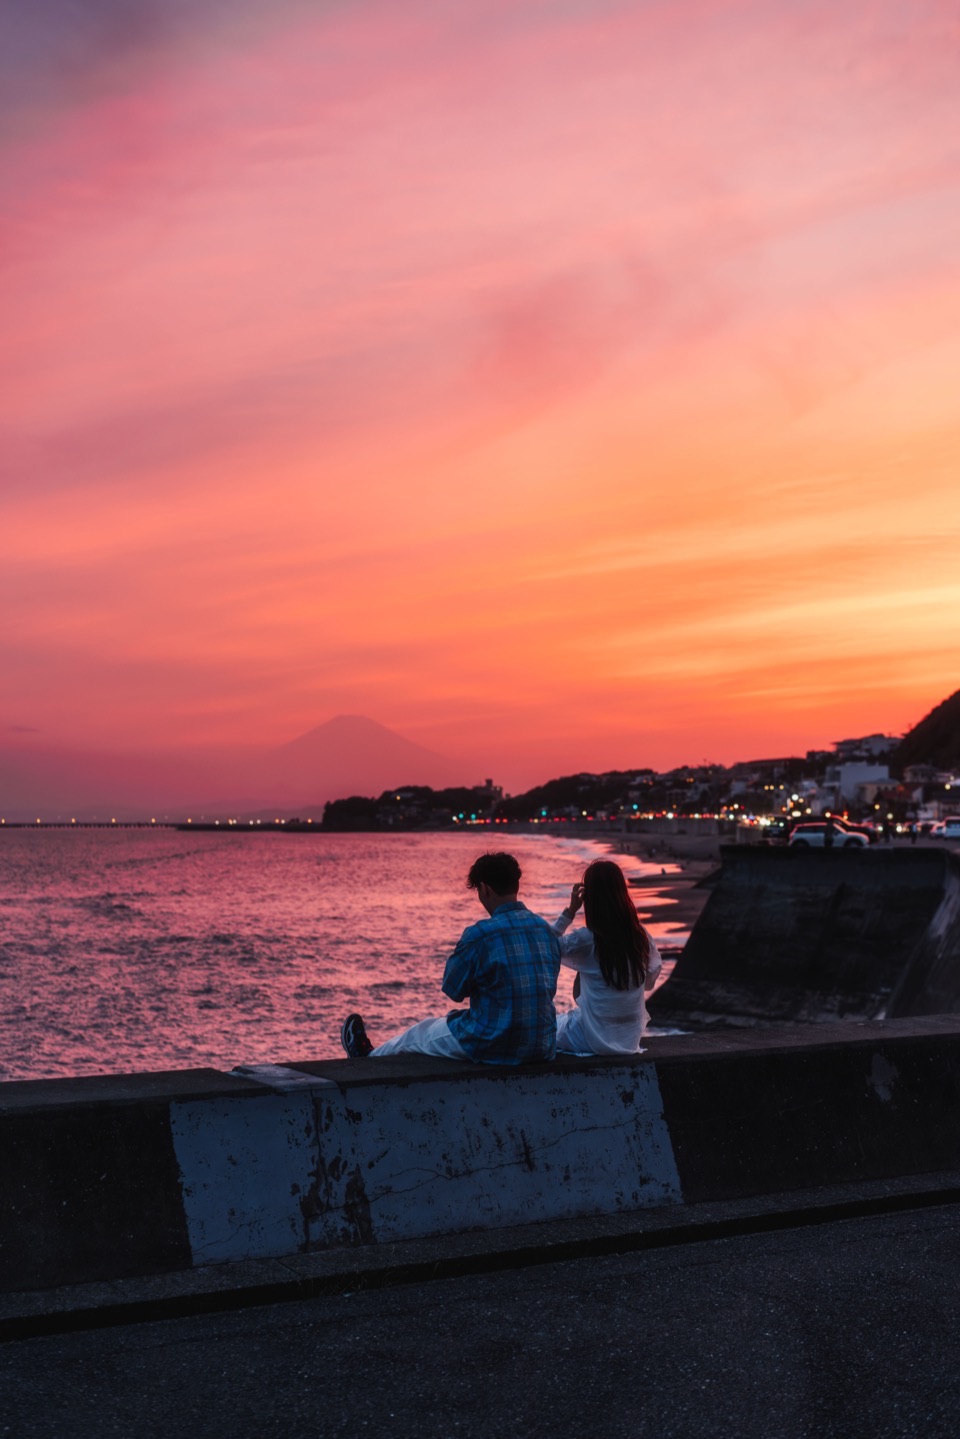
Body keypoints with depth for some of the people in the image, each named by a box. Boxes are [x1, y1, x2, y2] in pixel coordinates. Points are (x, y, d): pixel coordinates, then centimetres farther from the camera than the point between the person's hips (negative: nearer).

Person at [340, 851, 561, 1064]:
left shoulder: (479, 935, -18)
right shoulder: (546, 930, 1)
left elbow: (453, 990, -5)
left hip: (493, 1046, -6)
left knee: (418, 1034, 24)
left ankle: (367, 1057, 52)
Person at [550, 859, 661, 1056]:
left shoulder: (585, 940, -20)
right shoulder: (641, 936, -6)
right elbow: (650, 982, 8)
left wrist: (570, 911, -6)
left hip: (596, 1040, -4)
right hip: (631, 1039, 5)